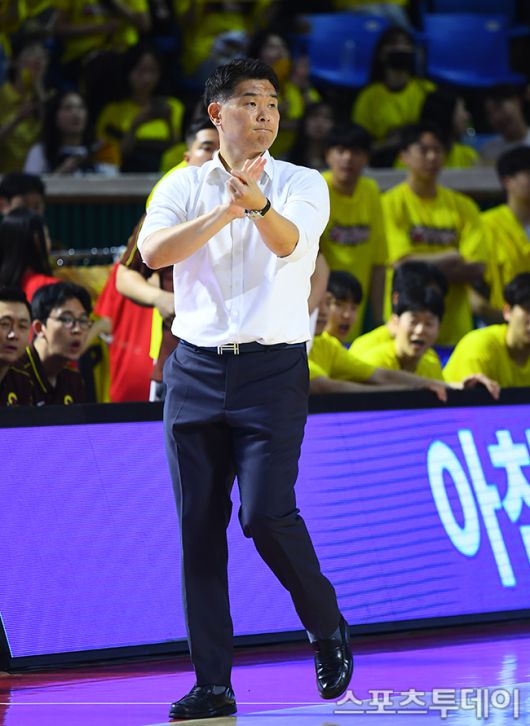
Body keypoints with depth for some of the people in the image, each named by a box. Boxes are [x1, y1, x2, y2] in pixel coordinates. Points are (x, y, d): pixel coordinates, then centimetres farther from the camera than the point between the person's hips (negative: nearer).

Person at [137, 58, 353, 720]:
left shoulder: (303, 185, 3)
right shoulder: (183, 186, 8)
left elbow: (287, 241, -18)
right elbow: (153, 251, -9)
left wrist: (257, 204, -40)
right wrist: (225, 211, -20)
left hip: (273, 368, -2)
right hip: (195, 366, 2)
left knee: (265, 514, -15)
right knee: (198, 528, -1)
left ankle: (327, 626, 12)